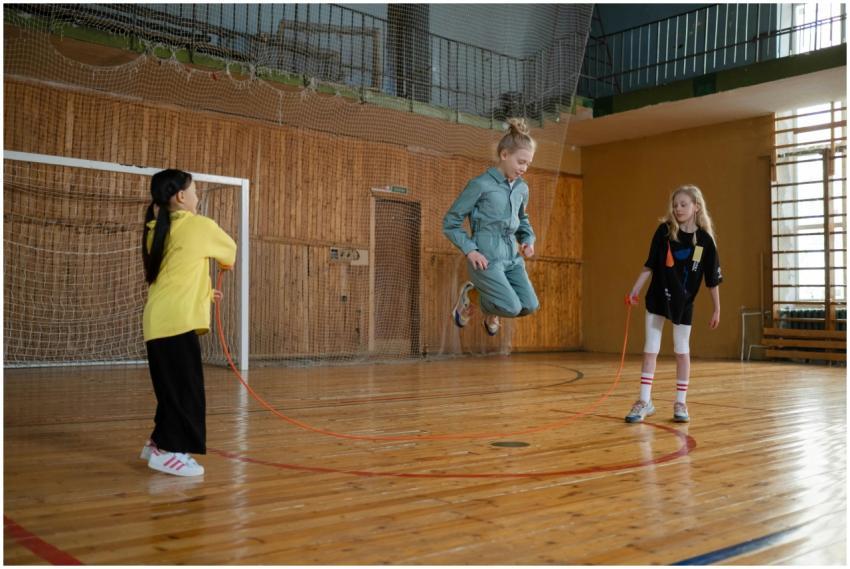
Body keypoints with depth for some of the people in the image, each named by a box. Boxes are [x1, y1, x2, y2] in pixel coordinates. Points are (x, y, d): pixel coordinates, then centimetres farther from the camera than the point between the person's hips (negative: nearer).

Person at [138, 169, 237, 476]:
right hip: (178, 321, -8)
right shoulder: (199, 225, -3)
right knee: (184, 388, -2)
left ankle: (158, 443, 25)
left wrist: (203, 292, 31)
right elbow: (230, 250, 16)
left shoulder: (156, 230, 16)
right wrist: (225, 262, 38)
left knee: (172, 387, 17)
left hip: (159, 321, 8)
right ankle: (169, 451, 1)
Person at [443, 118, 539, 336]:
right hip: (486, 258, -6)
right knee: (512, 307, -17)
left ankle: (491, 312, 25)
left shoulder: (522, 188, 11)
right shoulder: (480, 185, -8)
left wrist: (528, 240, 9)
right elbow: (450, 222, -4)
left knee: (530, 305, -7)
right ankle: (469, 294, 12)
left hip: (512, 257, 6)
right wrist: (470, 250, -14)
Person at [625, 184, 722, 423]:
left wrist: (717, 309, 1)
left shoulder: (705, 239, -7)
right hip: (657, 298, 1)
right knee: (650, 350, 2)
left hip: (683, 303, 0)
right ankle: (644, 402, 10)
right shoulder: (664, 230, -6)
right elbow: (649, 264, -1)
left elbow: (712, 279, -2)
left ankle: (680, 403, 20)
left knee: (682, 351, 10)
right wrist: (635, 289, -5)